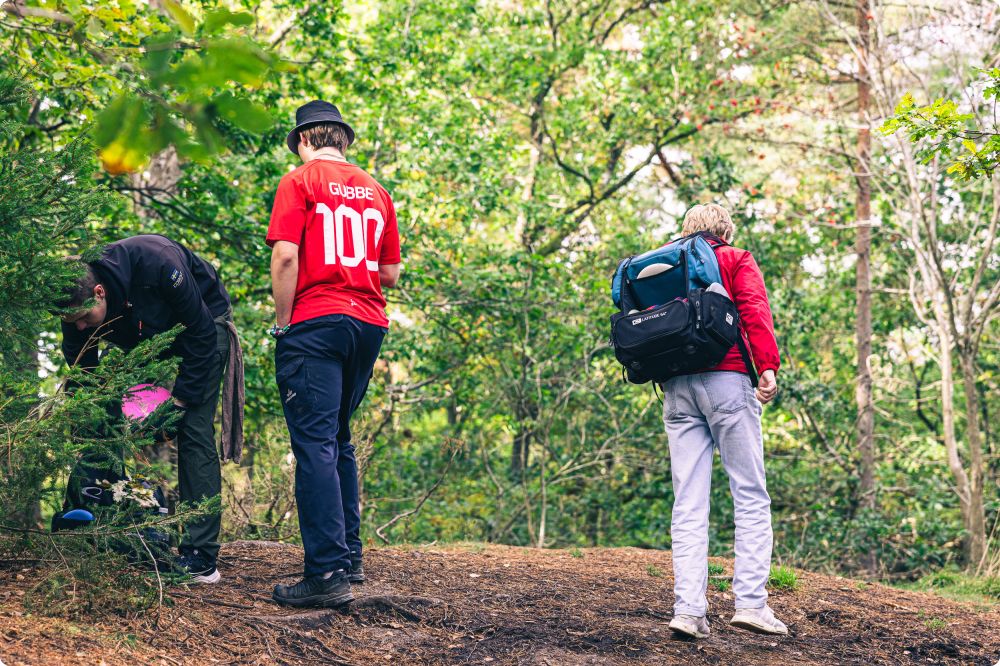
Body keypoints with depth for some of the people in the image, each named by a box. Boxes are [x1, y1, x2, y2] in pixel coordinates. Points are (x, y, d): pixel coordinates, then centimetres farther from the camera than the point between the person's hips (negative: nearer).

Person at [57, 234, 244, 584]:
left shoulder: (157, 264, -39)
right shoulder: (77, 301, -22)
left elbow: (201, 332, -27)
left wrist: (181, 397, -24)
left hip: (203, 326, -6)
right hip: (145, 338, 6)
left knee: (194, 431, -15)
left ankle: (200, 558, -18)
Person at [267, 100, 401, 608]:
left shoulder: (300, 182, 0)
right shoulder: (376, 191, 16)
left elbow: (285, 256, -11)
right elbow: (392, 273, 15)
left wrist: (282, 322, -3)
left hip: (316, 323, -6)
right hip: (370, 324, 6)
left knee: (315, 445, -9)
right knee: (339, 440, 18)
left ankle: (327, 573, -17)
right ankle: (349, 556, 19)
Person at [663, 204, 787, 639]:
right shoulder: (736, 261, 9)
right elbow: (754, 310, -7)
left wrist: (660, 376, 15)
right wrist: (767, 366, -13)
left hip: (676, 387, 5)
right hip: (725, 378, -4)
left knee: (688, 502, 2)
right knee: (751, 496, -1)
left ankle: (688, 609, -7)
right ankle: (750, 602, -11)